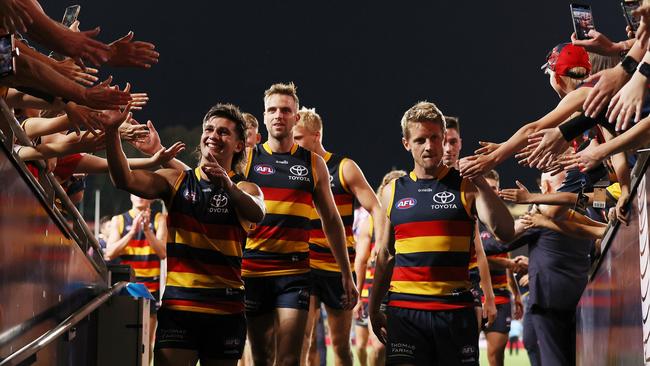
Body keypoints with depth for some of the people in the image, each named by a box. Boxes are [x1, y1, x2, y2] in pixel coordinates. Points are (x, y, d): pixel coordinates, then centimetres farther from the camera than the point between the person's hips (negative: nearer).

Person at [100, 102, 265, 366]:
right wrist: (111, 131, -22)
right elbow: (126, 180, -8)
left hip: (226, 311, 0)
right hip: (178, 305, 0)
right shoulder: (175, 181, 8)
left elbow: (256, 214, -20)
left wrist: (228, 185, -40)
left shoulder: (245, 189, 4)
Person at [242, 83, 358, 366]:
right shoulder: (247, 159, 5)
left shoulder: (313, 163, 9)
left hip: (295, 271, 0)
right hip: (253, 271, 0)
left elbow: (331, 221, 14)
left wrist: (346, 275, 12)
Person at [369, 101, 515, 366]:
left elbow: (505, 233, -9)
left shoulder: (465, 187, 4)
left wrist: (481, 184, -17)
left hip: (455, 309, -1)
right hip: (404, 309, 1)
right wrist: (373, 309, 15)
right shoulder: (393, 192, 12)